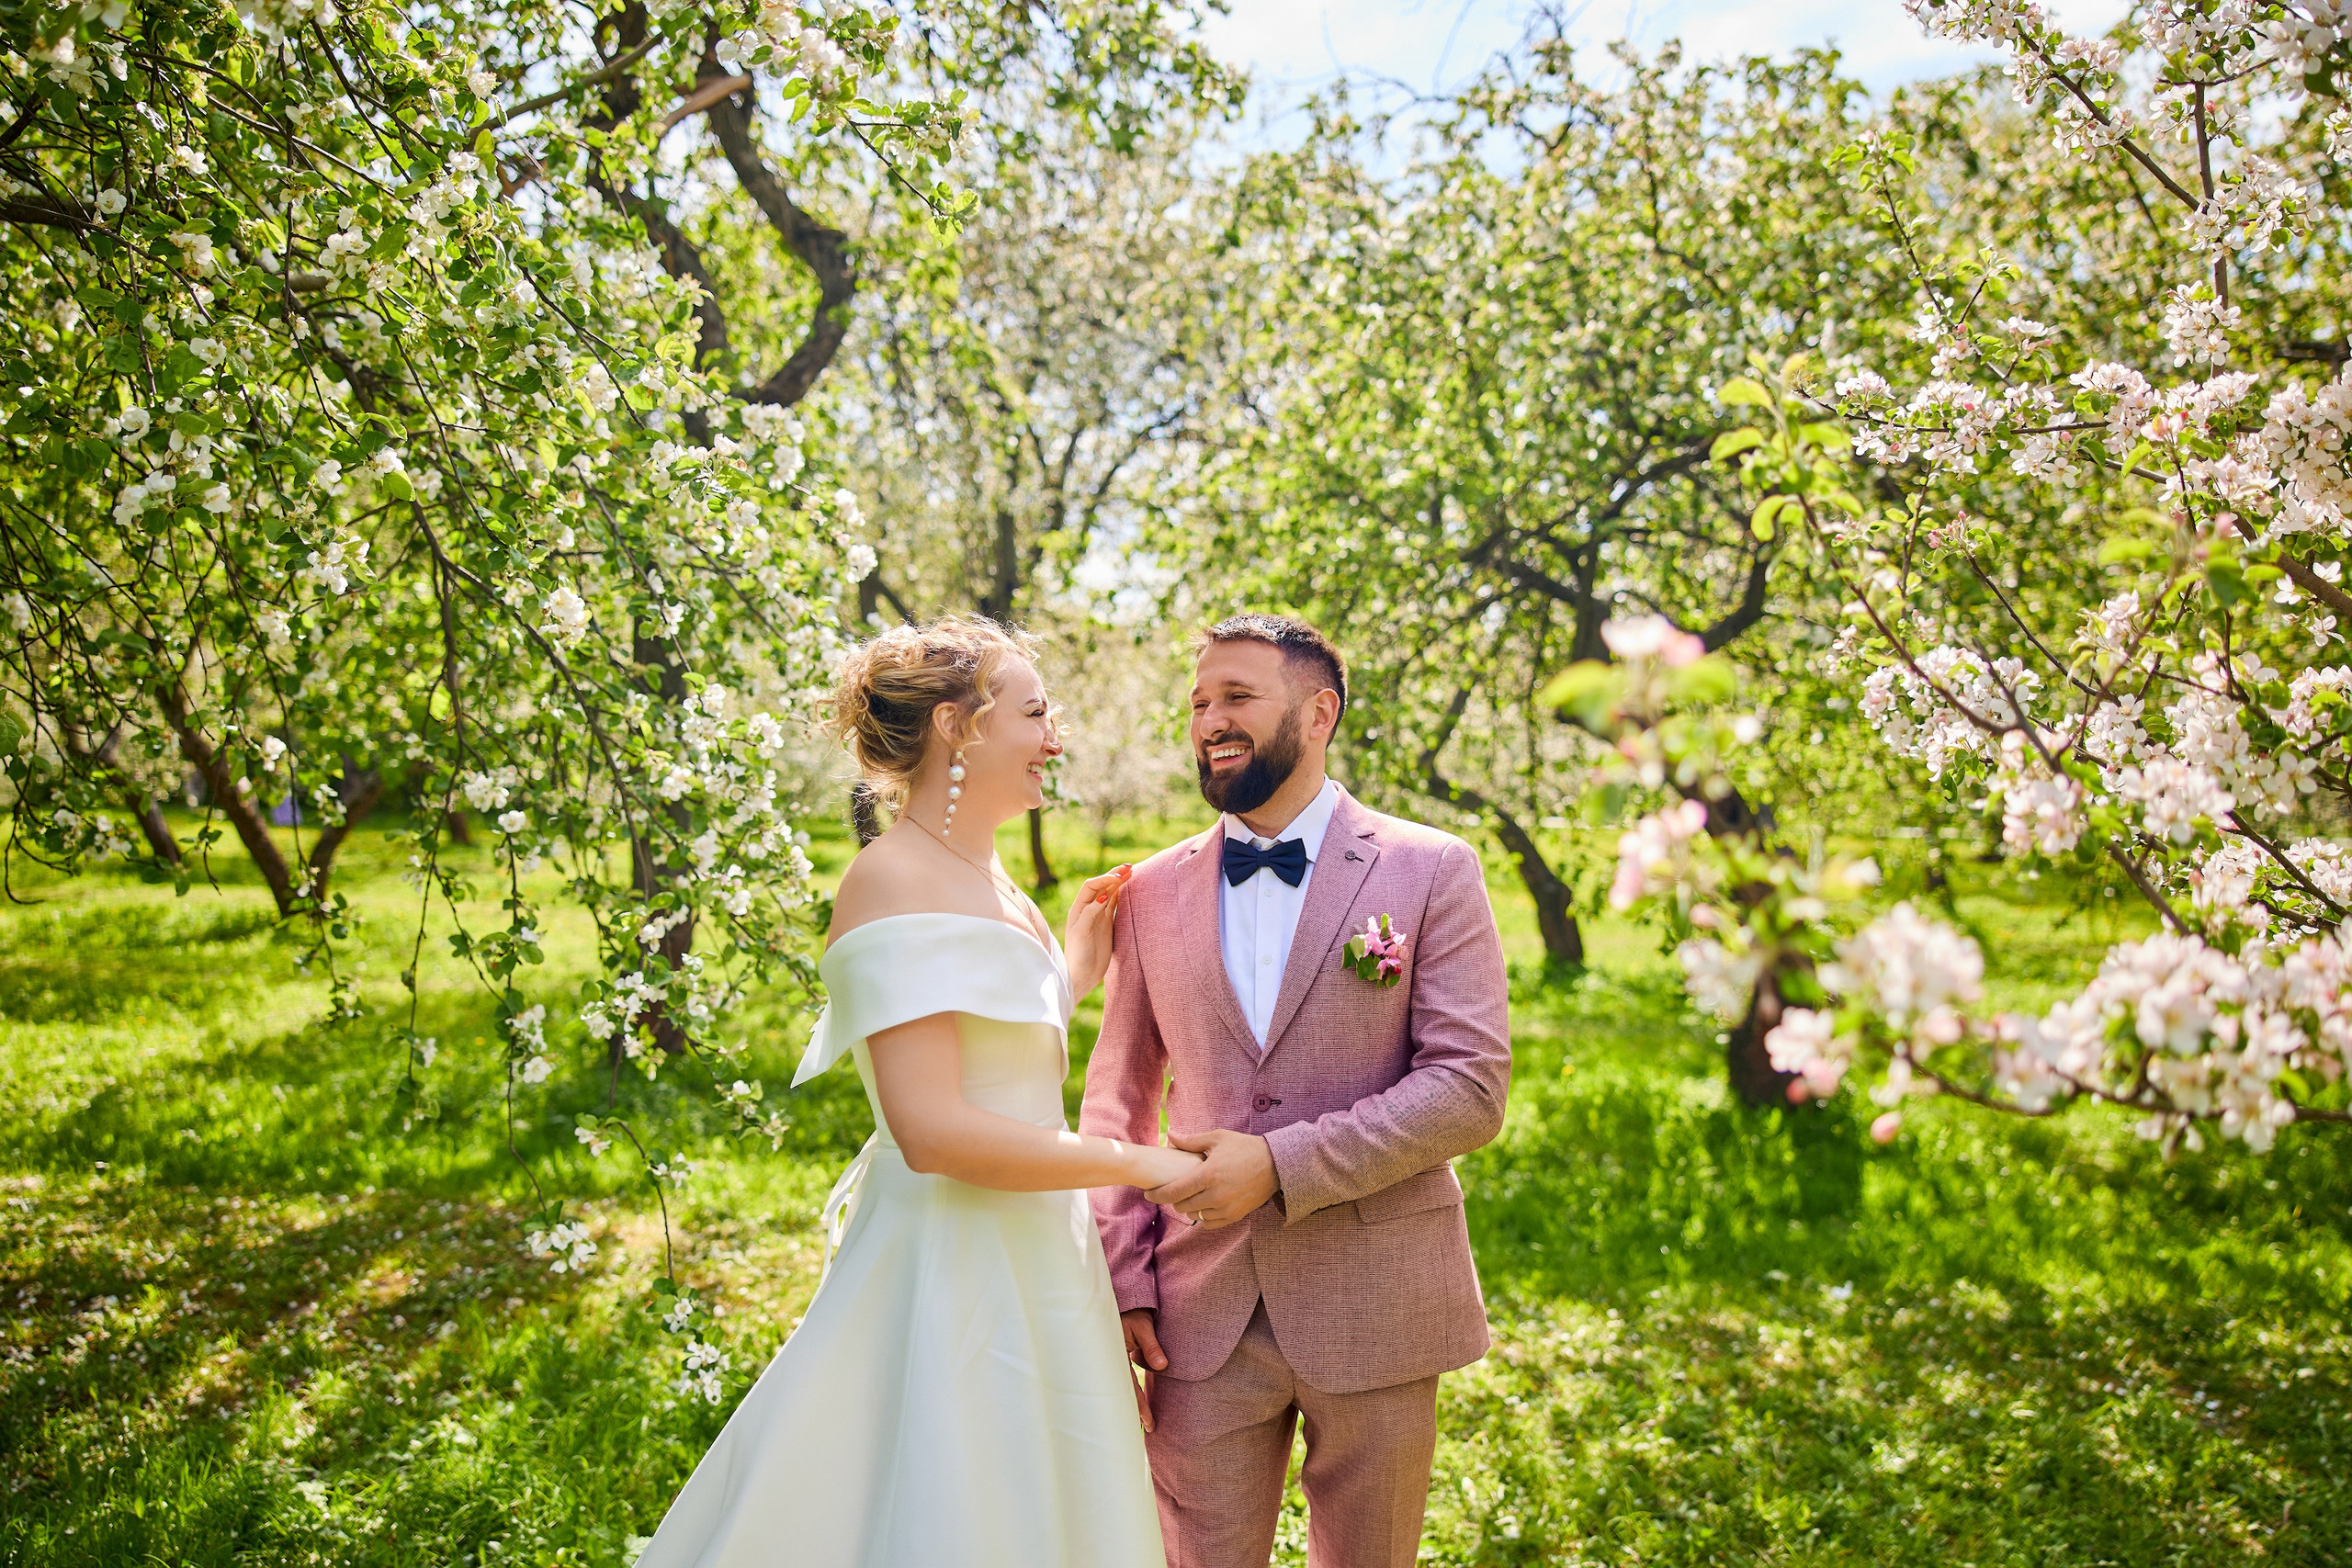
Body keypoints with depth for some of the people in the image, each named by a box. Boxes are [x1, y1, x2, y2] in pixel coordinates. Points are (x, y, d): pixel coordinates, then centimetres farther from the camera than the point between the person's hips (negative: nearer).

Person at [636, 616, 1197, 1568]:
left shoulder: (990, 881, 12)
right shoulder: (896, 881, -17)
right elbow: (933, 1130, -25)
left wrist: (1077, 972, 11)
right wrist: (1138, 1162, -18)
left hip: (1032, 1265, 9)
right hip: (949, 1280, -9)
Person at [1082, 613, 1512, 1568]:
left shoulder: (1431, 872, -4)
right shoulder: (1153, 892, 6)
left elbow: (1472, 1086, -11)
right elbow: (1116, 1098, 10)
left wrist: (1281, 1164, -19)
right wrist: (1121, 1278, 1)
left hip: (1374, 1308, -2)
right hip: (1201, 1313, 2)